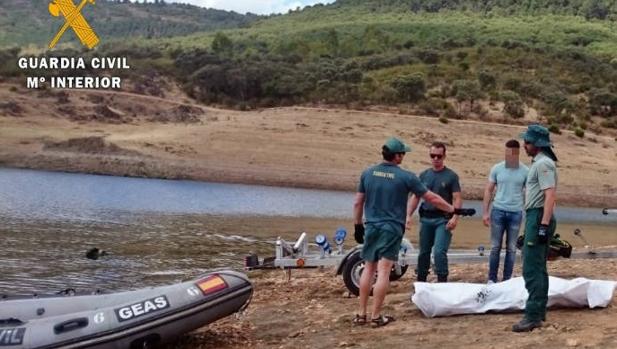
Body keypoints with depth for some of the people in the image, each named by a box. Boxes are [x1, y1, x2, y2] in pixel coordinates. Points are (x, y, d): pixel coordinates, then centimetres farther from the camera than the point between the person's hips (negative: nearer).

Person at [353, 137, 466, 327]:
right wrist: (453, 209, 11)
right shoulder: (406, 177, -7)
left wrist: (358, 225, 17)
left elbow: (358, 202, 7)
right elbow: (431, 198, 0)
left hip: (371, 226, 4)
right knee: (383, 271, -2)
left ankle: (361, 314, 14)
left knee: (369, 268, 11)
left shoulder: (368, 173, 3)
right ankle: (376, 316, 1)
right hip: (392, 228, -4)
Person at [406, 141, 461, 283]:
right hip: (426, 218, 4)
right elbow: (415, 197, 12)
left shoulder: (451, 176, 0)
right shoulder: (424, 175, 11)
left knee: (440, 251, -15)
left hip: (443, 219, -4)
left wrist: (455, 217, -19)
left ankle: (442, 281, -8)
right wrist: (408, 215, 1)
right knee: (424, 251, 11)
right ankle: (421, 281, 22)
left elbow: (457, 199, -6)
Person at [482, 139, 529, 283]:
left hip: (516, 213, 0)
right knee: (495, 247, 5)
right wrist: (485, 212, -2)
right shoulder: (497, 169, 1)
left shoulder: (525, 171, -1)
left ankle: (507, 279, 15)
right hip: (498, 211, 0)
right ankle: (492, 279, 13)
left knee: (511, 249, 7)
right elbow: (488, 190, 4)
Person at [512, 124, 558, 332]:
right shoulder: (539, 162, 18)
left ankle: (533, 316, -12)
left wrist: (544, 225, -28)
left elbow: (550, 195, -23)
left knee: (532, 269, -12)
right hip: (536, 217, 11)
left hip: (539, 218, -11)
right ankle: (540, 311, 24)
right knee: (538, 267, 16)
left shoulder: (543, 163, -14)